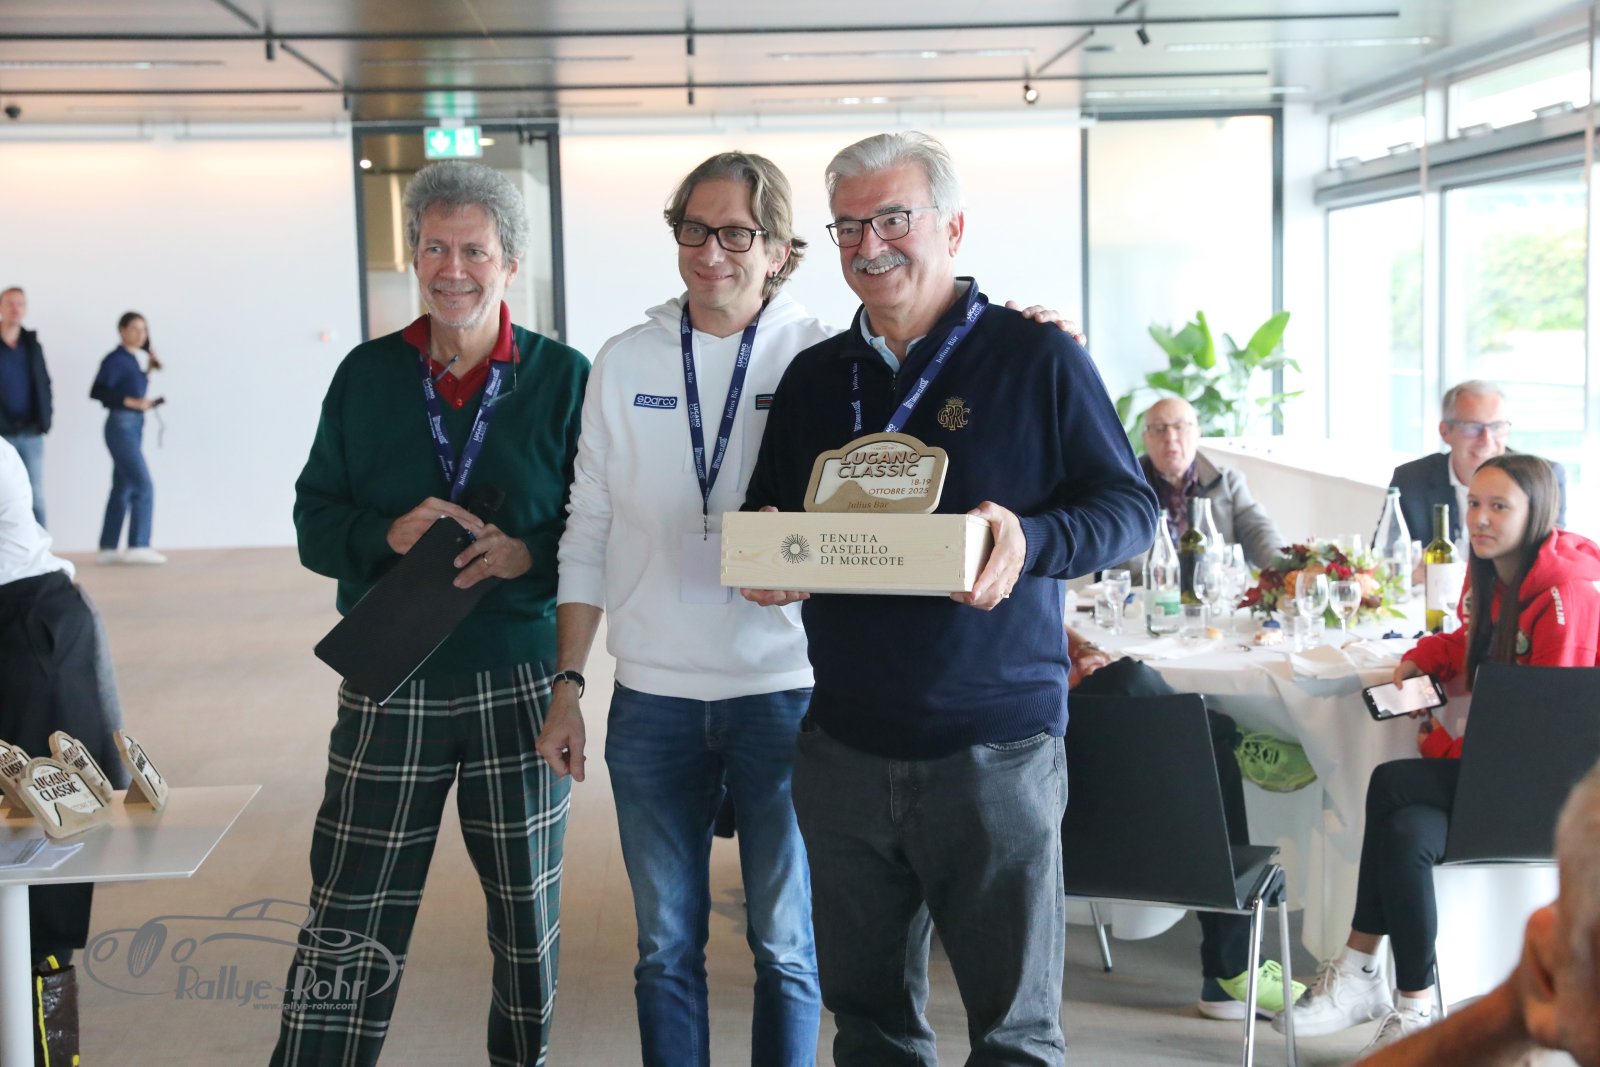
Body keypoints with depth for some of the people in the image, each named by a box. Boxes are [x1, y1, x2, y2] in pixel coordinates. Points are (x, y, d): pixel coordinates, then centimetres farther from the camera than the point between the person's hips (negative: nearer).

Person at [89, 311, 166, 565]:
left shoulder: (132, 359, 14)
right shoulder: (115, 359, -10)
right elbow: (97, 392, -18)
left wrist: (149, 370, 9)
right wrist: (133, 402, -21)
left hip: (133, 427, 9)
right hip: (121, 426, -9)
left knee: (123, 489, 8)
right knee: (143, 486, -11)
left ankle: (107, 549, 11)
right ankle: (138, 546, -10)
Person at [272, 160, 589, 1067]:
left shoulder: (563, 377, 0)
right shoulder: (367, 374, 6)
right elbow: (315, 520, 5)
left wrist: (526, 553, -19)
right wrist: (389, 535, -14)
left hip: (520, 686, -1)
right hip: (390, 688, 1)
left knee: (528, 914, 13)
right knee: (348, 927, 1)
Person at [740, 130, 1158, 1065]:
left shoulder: (1037, 357, -3)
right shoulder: (813, 376, 12)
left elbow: (1130, 508, -3)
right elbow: (765, 513, 18)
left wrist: (1031, 539, -23)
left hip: (995, 745, -4)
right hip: (844, 744, 5)